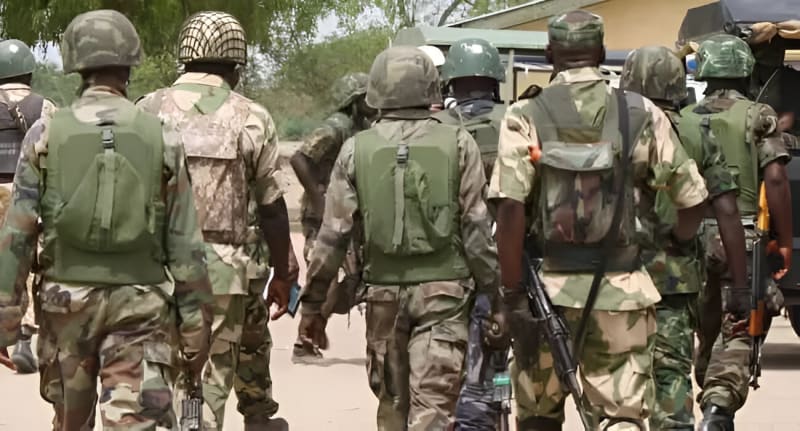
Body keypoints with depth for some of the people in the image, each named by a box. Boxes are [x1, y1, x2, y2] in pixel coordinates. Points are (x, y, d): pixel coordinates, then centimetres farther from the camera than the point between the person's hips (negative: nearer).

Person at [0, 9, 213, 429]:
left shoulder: (46, 134, -2)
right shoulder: (160, 138, -1)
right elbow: (184, 244, -1)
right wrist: (194, 328, 5)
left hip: (67, 299, 1)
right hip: (138, 303, -1)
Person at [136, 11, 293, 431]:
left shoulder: (149, 110, 5)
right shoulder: (250, 119, 1)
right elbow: (272, 208, 3)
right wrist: (281, 274, 14)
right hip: (220, 270, -2)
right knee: (210, 381, 3)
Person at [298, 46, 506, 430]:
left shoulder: (357, 150, 0)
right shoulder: (458, 145, -3)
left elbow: (333, 235, 1)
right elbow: (477, 230, -4)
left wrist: (313, 302, 10)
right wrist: (495, 299, 3)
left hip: (384, 290, 2)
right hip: (444, 289, -2)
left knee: (391, 399, 17)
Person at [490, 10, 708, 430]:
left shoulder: (526, 117, -4)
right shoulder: (642, 115, 1)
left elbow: (510, 209, -14)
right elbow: (691, 201, 2)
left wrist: (512, 291, -8)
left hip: (548, 286, 0)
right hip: (621, 288, 0)